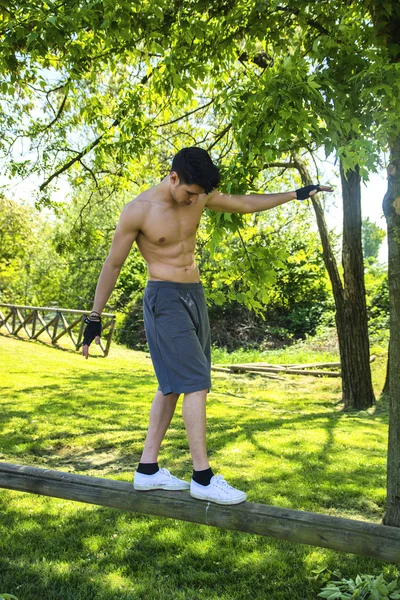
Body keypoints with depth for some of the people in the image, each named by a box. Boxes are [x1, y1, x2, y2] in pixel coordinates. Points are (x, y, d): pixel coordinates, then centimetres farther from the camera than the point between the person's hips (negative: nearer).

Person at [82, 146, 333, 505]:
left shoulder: (199, 197, 5)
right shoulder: (138, 211, -12)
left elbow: (247, 204, 16)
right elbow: (113, 265, -5)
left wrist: (296, 195, 15)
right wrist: (95, 317, -1)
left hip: (194, 297, 7)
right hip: (165, 300, -7)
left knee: (172, 385, 9)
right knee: (196, 384, -12)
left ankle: (148, 470, 18)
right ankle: (203, 478, -5)